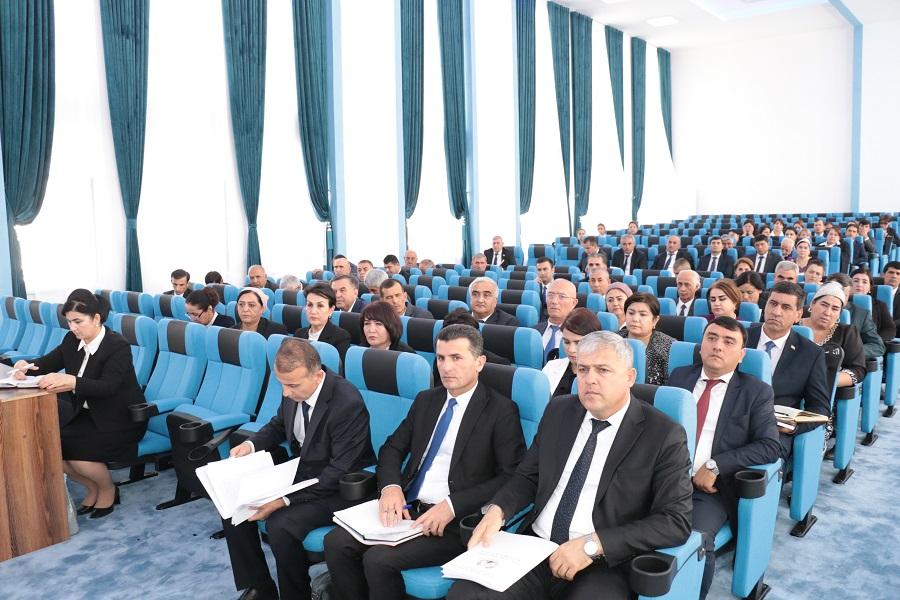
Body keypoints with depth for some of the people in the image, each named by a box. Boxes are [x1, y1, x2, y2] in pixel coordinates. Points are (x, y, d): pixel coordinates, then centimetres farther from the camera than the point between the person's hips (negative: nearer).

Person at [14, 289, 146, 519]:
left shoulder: (118, 346, -21)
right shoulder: (72, 340, 0)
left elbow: (107, 387, -32)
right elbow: (48, 362, 11)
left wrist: (71, 382, -50)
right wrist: (27, 366, -14)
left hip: (120, 419, -7)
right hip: (87, 413, 7)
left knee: (74, 448, -25)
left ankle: (108, 489, 6)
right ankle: (93, 488, 10)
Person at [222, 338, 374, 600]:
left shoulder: (348, 404, -29)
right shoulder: (294, 388, -8)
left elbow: (339, 471, -24)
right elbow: (279, 425, 14)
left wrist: (286, 500, -28)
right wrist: (251, 444, -5)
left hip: (336, 488, -8)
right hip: (299, 473, 8)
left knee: (280, 525, -27)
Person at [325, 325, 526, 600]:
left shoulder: (501, 410, -5)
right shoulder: (425, 400, 14)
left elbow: (513, 477, -12)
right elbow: (392, 448, 16)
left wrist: (452, 506, -21)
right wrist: (391, 487, -7)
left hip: (456, 521, -6)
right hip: (405, 507, 6)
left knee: (379, 559, -24)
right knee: (335, 542, -12)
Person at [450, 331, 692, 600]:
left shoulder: (664, 435, -7)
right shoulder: (558, 411, 8)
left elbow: (676, 520, -12)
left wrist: (594, 544, -20)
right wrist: (497, 510, -6)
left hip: (604, 565, -3)